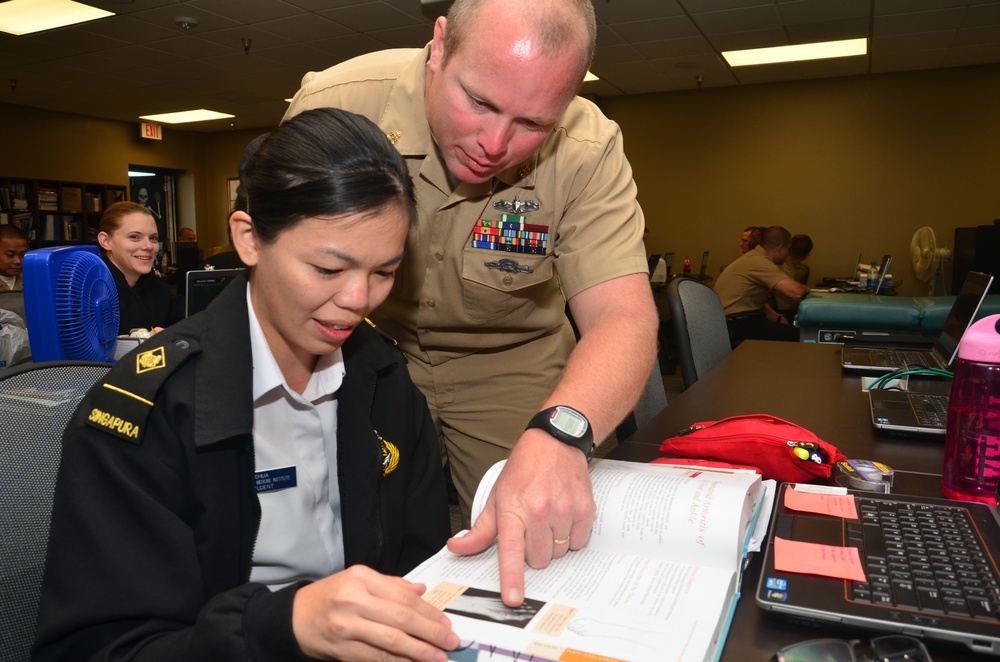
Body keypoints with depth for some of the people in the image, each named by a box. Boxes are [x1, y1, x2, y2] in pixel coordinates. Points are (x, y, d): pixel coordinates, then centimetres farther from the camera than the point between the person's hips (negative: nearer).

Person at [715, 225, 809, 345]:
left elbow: (758, 302, 21)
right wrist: (805, 289, -2)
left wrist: (778, 318, 5)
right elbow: (796, 292, -25)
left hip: (737, 321, 11)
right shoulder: (760, 262, -16)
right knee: (794, 335, -15)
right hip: (734, 327, -11)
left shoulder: (754, 258, 16)